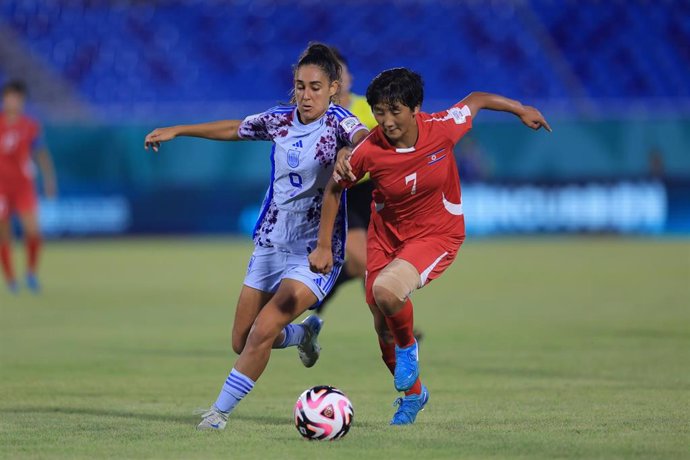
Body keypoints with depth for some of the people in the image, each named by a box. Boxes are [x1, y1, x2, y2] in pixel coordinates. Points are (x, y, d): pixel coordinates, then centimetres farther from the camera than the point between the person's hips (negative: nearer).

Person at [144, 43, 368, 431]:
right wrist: (176, 131, 25)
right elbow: (232, 129, 21)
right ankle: (305, 332, 39)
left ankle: (221, 411, -5)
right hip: (271, 242, 6)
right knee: (242, 342, 10)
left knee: (262, 332, -20)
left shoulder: (338, 122, -13)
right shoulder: (279, 121, 3)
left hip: (316, 251, -6)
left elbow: (365, 138, -35)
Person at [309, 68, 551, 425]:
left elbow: (475, 100, -1)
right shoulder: (369, 150, -21)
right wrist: (323, 246, -3)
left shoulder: (442, 128, -23)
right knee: (383, 328, 9)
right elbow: (334, 188, -2)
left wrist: (521, 110, 13)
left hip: (437, 234, -3)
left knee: (385, 289, -32)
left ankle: (408, 345, 2)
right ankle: (412, 394, 39)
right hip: (387, 233, 3)